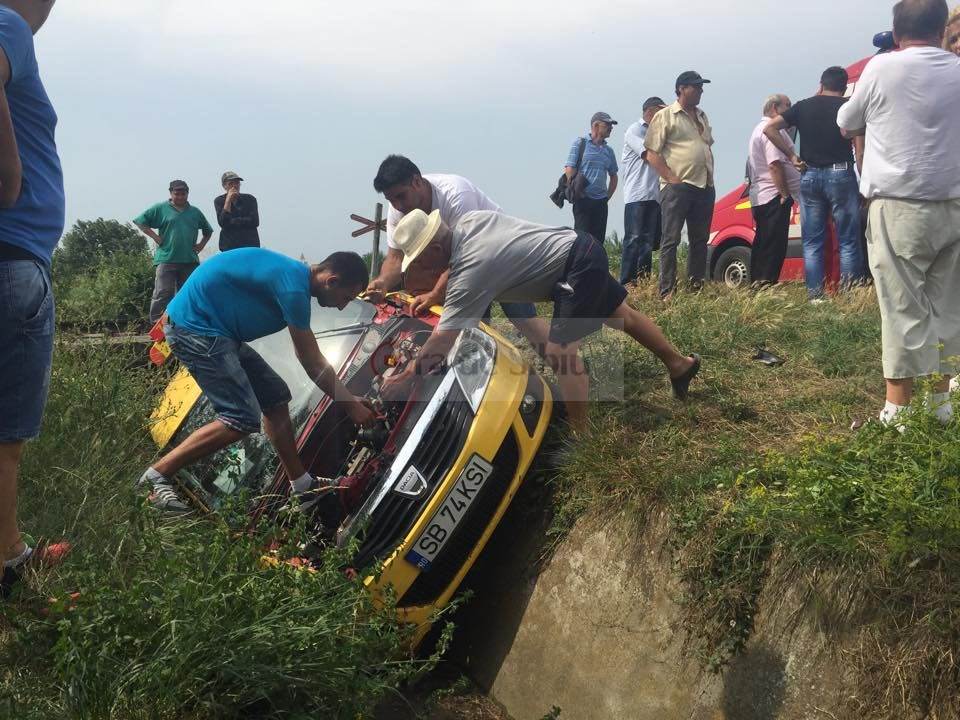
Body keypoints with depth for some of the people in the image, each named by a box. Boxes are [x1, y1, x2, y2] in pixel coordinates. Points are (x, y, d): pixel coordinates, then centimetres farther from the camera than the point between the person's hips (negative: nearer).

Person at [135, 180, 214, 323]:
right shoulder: (161, 209, 4)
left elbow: (208, 231, 29)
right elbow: (140, 222, 2)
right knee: (163, 294, -10)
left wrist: (202, 244, 14)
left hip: (190, 261, 4)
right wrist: (155, 237, -5)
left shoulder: (195, 212, 16)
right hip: (166, 259, -4)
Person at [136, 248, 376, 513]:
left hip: (213, 330, 11)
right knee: (242, 418, -15)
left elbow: (309, 358, 18)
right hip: (194, 327, -11)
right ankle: (158, 475, -8)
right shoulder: (294, 286, -22)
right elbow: (313, 364, -13)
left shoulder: (295, 274, 9)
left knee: (275, 396, 11)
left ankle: (302, 484, 19)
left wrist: (348, 397, 19)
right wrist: (350, 404, -2)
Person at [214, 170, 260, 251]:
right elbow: (222, 223, -7)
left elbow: (255, 222, -3)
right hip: (229, 246, 0)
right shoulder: (219, 201, 7)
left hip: (250, 245, 0)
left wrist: (232, 221, -4)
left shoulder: (250, 199, 7)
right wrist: (228, 200, -10)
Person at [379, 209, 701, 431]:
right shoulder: (468, 220, -4)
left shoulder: (471, 269, -26)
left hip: (577, 270, -10)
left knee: (560, 352, -14)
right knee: (622, 316, 27)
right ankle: (679, 364, 46)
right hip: (584, 249, 10)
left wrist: (406, 376, -16)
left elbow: (442, 342, -24)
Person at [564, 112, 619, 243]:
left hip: (601, 202, 5)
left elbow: (613, 176, 24)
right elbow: (569, 170, -6)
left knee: (599, 239, 3)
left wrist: (607, 197, 13)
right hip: (583, 200, -5)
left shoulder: (608, 150, 15)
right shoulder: (580, 143, -1)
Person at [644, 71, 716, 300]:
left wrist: (710, 176, 13)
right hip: (677, 187, -7)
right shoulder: (665, 116, -2)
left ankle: (696, 287, 17)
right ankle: (667, 292, -7)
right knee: (671, 240, -7)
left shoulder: (702, 117, 19)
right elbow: (652, 154, -8)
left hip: (705, 187, 7)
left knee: (700, 239, 9)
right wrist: (672, 178, -15)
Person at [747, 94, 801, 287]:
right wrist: (785, 194, -20)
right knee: (775, 244, -12)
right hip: (775, 197, -11)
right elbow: (775, 164, -21)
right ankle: (767, 284, -15)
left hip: (759, 197, 11)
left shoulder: (759, 129, 23)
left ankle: (757, 284, 14)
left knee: (762, 243, 12)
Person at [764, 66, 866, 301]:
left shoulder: (804, 106, 9)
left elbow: (770, 128, 3)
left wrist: (792, 157, 3)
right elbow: (859, 144, -9)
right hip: (840, 174, -3)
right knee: (848, 241, 2)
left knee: (812, 243, 8)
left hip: (809, 176, 3)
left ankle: (815, 295, 5)